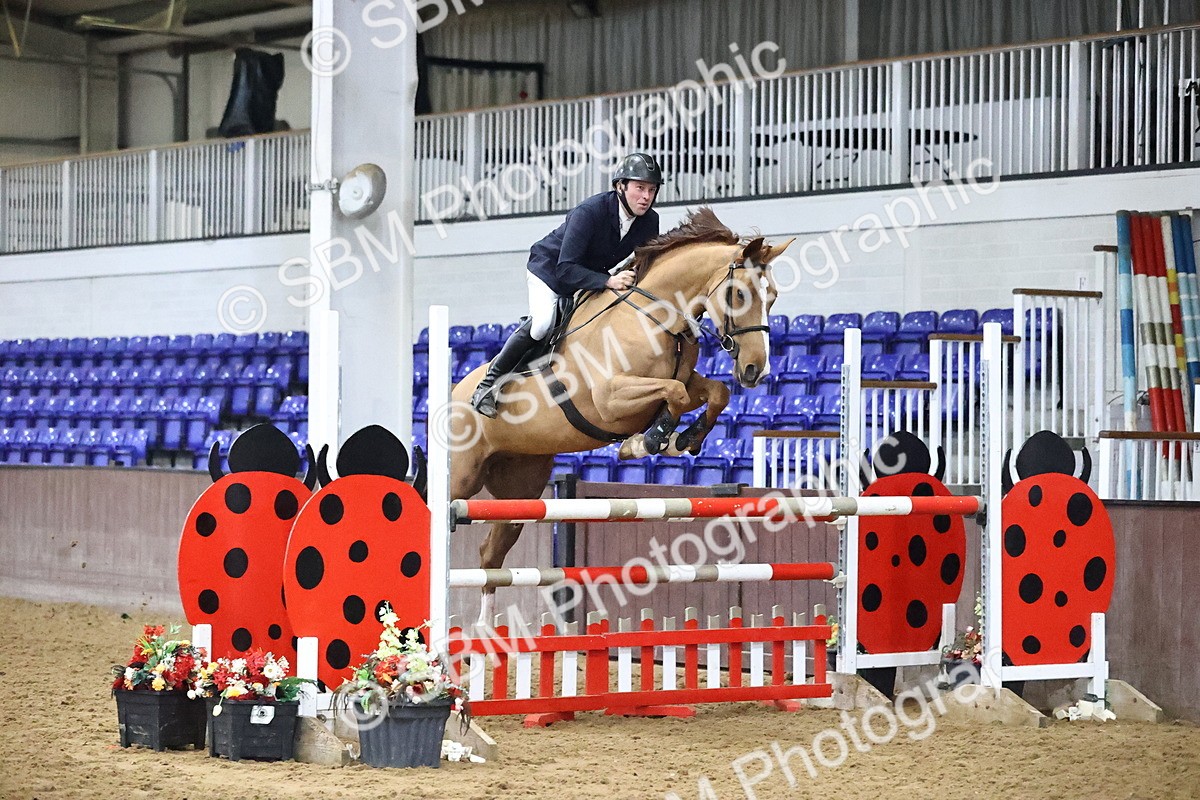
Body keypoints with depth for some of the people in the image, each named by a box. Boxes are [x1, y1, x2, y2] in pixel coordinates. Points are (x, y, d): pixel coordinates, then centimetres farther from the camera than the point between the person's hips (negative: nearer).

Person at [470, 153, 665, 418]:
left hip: (593, 279, 7)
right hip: (549, 269, -7)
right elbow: (565, 270, -39)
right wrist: (608, 281, -51)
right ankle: (489, 383, -18)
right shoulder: (589, 212, -34)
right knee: (542, 322, -31)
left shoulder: (650, 221, -16)